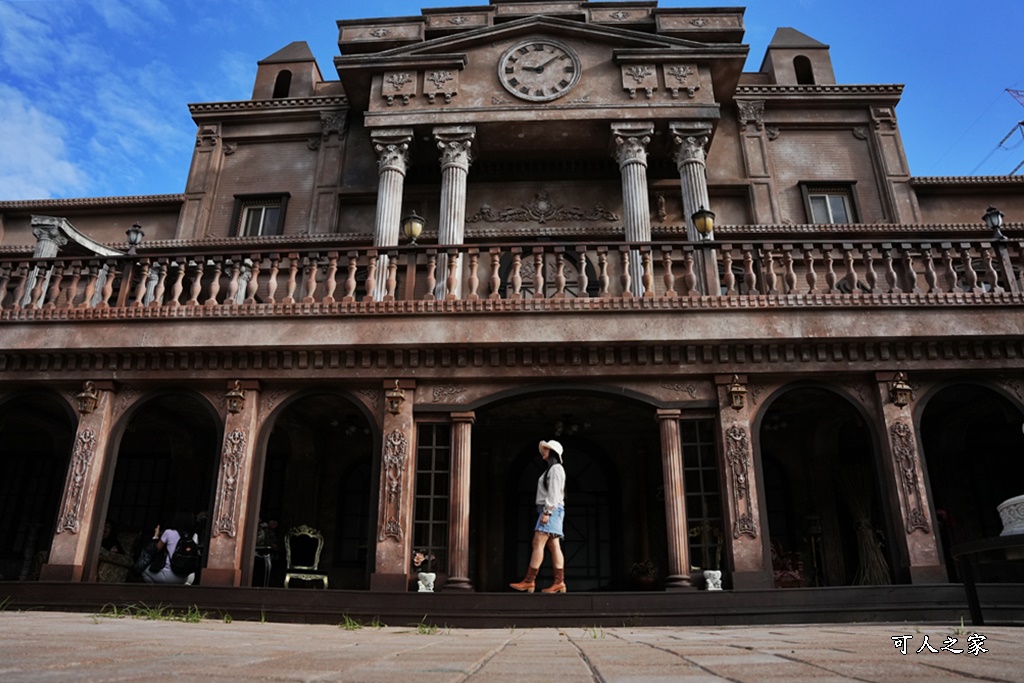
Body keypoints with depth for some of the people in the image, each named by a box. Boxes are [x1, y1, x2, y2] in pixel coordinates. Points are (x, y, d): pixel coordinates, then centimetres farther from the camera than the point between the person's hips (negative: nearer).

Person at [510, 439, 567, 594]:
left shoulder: (556, 468, -7)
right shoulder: (551, 470, 23)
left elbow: (554, 492, -16)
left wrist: (547, 512, -21)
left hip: (551, 509, -10)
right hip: (549, 511, 10)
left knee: (538, 543, -13)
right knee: (553, 546, 3)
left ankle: (529, 581, -15)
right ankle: (559, 582, 0)